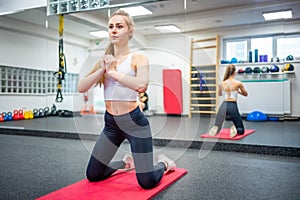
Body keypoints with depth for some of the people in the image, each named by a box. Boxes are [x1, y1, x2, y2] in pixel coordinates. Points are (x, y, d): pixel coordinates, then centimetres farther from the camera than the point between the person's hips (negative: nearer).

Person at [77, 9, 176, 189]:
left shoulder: (139, 58, -7)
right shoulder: (105, 60, 7)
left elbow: (141, 86, -29)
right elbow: (81, 88, -2)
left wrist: (112, 71, -19)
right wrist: (102, 70, -15)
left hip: (134, 121, -5)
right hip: (111, 123, 5)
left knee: (147, 182, -4)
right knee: (92, 175, 11)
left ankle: (163, 163, 30)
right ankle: (126, 163, 38)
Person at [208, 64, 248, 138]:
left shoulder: (221, 83, 5)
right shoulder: (238, 83, -2)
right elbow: (246, 94, 16)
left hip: (223, 106, 2)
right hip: (233, 106, -2)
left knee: (217, 126, 17)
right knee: (241, 130, 12)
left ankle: (215, 129, -20)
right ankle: (235, 129, -24)